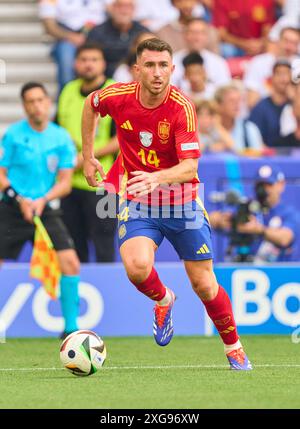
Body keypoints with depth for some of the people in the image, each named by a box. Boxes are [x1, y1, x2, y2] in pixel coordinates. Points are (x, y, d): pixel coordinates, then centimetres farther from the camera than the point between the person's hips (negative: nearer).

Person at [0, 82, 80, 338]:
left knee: (71, 263, -13)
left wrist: (42, 200, -17)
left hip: (46, 209, 1)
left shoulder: (62, 138, 1)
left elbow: (65, 182, 0)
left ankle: (71, 328, -3)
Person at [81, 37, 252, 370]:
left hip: (181, 202, -1)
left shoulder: (182, 108, -21)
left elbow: (189, 167, -28)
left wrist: (157, 178, -47)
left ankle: (233, 348, 29)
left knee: (204, 284, 3)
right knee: (137, 266, -26)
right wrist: (87, 155, 14)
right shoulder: (118, 97, -12)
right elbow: (90, 106, 13)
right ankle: (163, 301, 10)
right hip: (137, 202, 1)